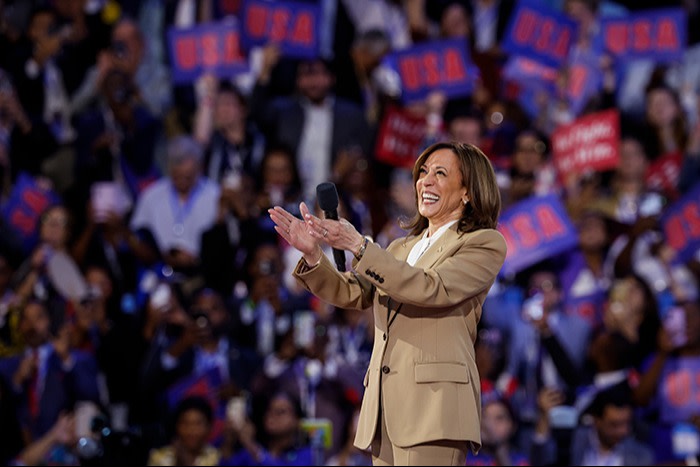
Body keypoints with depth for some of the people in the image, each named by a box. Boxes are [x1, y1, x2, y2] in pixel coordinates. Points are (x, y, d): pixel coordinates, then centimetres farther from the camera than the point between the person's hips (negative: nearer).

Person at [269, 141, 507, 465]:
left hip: (434, 405, -7)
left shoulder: (486, 244, 3)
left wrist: (358, 245, -16)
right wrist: (312, 253, -3)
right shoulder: (401, 248, 25)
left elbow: (432, 289, -12)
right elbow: (351, 293, 15)